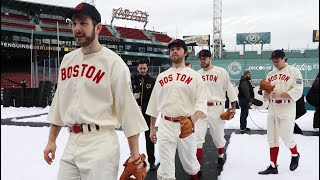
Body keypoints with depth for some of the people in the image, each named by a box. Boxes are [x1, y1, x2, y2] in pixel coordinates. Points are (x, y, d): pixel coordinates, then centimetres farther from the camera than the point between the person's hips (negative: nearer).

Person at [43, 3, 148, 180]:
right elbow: (59, 102, 16)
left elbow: (128, 107, -11)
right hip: (71, 143, 6)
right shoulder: (67, 59, 10)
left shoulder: (113, 62, -10)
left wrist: (135, 153, -11)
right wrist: (51, 140, 16)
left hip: (100, 144, -6)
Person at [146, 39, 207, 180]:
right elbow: (154, 104, 15)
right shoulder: (161, 76, 10)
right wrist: (152, 128, 14)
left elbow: (201, 102, -7)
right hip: (165, 126, 2)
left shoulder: (194, 76, 1)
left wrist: (192, 120, -26)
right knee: (165, 168, 0)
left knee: (189, 161, 14)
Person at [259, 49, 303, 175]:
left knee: (286, 137, -3)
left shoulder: (294, 71, -4)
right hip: (272, 109, 6)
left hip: (287, 109, -5)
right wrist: (266, 95, -8)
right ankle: (273, 166, 14)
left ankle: (295, 155, 30)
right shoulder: (270, 74, 12)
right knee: (272, 138, 5)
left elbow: (297, 92, -13)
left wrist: (280, 94, -24)